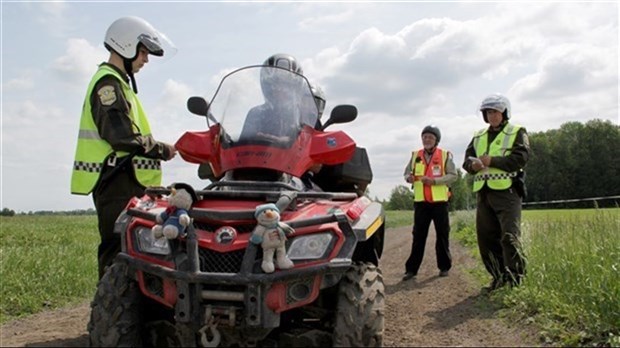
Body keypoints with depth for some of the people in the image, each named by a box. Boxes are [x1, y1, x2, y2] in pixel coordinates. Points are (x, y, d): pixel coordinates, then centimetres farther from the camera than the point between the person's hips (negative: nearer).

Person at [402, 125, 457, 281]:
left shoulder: (445, 155, 1)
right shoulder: (415, 155, 10)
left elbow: (453, 175, -5)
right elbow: (407, 173, 10)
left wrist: (434, 180, -18)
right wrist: (409, 177, -14)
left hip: (439, 201, -1)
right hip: (420, 201, 2)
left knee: (442, 235, 7)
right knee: (418, 236, 2)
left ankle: (444, 266, 19)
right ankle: (411, 268, 4)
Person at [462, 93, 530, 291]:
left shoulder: (517, 132, 5)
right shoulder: (478, 137, 21)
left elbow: (520, 158, -10)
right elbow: (467, 160, 14)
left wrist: (492, 160, -17)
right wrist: (473, 165, -10)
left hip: (507, 191, -6)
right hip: (483, 193, 6)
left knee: (509, 236, -13)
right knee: (486, 238, 6)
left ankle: (515, 278, -4)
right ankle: (500, 277, 18)